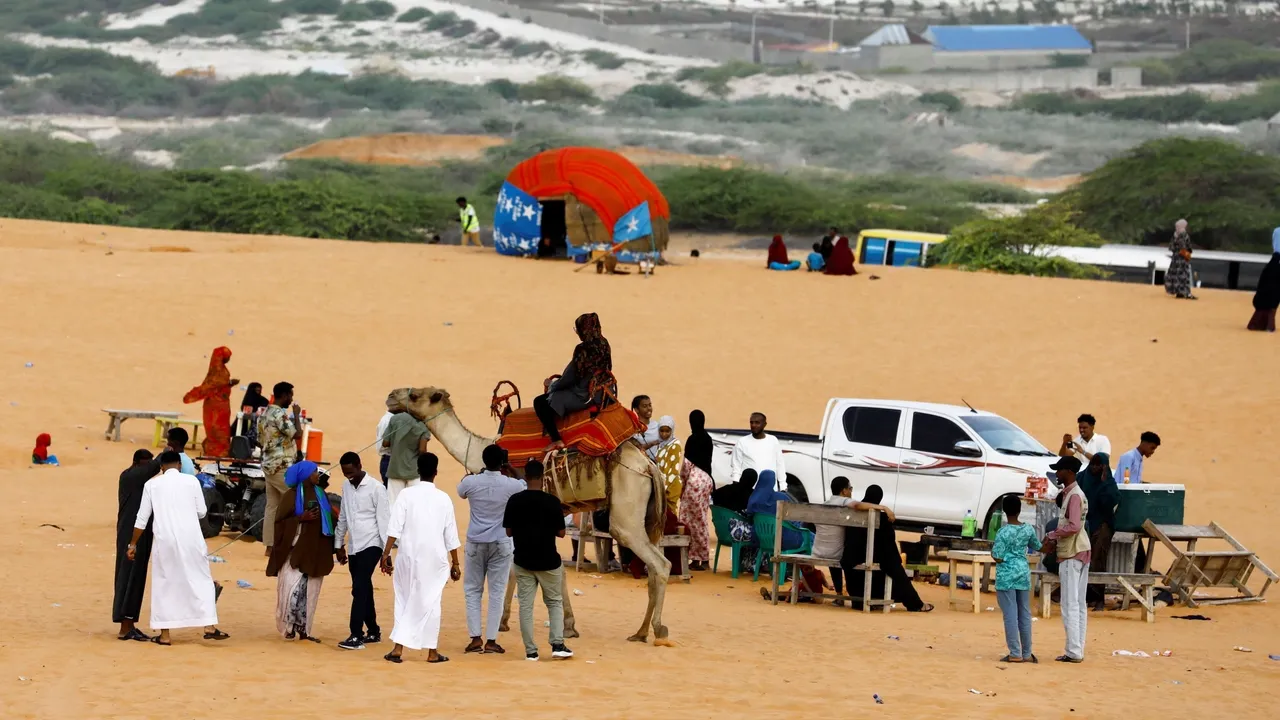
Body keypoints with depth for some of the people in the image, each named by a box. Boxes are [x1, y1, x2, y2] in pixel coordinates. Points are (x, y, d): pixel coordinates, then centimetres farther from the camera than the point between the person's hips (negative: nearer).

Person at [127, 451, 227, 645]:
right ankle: (209, 626, 0)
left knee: (163, 584, 9)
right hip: (190, 538, -1)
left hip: (164, 539, 1)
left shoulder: (152, 484, 5)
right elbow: (202, 512, 4)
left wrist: (133, 544, 13)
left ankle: (164, 634, 8)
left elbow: (142, 518, 5)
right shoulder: (191, 481, 2)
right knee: (201, 580, 8)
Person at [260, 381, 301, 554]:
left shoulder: (265, 414, 13)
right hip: (282, 466, -9)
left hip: (268, 465, 9)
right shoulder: (280, 414, -16)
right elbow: (296, 434, -24)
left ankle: (270, 546, 7)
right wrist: (296, 415, -9)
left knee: (272, 506, 8)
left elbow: (260, 439, 19)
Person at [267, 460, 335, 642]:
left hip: (315, 551, 5)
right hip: (296, 550, -5)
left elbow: (329, 519, 18)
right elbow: (280, 521, -6)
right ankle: (290, 627, 0)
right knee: (294, 589, -10)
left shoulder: (321, 495, 12)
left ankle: (303, 629, 11)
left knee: (309, 593, 6)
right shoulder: (292, 496, -4)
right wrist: (301, 518, -19)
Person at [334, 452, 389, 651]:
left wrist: (386, 553, -12)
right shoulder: (346, 487, 9)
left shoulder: (376, 489, -10)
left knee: (359, 589, -15)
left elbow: (384, 521, -10)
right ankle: (373, 632, 22)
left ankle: (356, 636, -18)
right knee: (364, 591, 11)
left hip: (370, 545, -7)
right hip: (353, 547, 7)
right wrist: (339, 545, 18)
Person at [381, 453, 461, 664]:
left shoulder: (407, 495, -4)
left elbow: (395, 528, -10)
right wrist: (455, 563, 11)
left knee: (405, 601, 9)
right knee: (430, 603, 9)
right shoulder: (443, 499, 0)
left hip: (409, 556, 0)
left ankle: (398, 648, 1)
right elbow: (451, 536, 3)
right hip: (434, 558, 0)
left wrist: (386, 554, -7)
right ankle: (432, 652, 13)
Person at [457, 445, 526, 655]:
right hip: (501, 543, -1)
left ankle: (475, 638, 3)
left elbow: (461, 493, 17)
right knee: (496, 592, 5)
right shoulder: (511, 485, -10)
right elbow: (525, 485, 13)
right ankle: (491, 640, 3)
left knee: (472, 590, 11)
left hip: (476, 543, 1)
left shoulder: (471, 482, -8)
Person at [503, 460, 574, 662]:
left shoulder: (515, 501, -6)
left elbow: (509, 531, -1)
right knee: (555, 602, 13)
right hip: (548, 561, -1)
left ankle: (530, 650, 4)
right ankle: (558, 644, 1)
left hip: (523, 561, 1)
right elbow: (561, 532, -5)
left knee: (525, 605, 6)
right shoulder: (551, 501, -11)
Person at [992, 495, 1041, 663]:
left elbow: (998, 557, -14)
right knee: (1025, 614, 10)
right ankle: (1027, 653, 14)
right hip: (1023, 573, 5)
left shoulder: (1003, 532, -13)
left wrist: (992, 550, 6)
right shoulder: (1028, 529, 1)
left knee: (1010, 615, -3)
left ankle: (1015, 654, -4)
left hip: (1006, 575, -5)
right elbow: (1036, 547, 18)